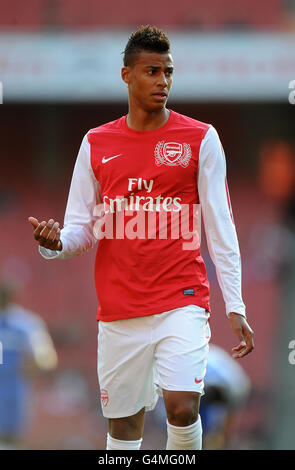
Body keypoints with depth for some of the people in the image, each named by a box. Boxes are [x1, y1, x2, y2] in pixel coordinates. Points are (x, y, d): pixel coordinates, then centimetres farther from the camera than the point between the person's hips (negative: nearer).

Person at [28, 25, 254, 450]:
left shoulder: (200, 139, 3)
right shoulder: (96, 144, 9)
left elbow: (220, 228, 2)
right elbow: (82, 229, 11)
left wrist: (235, 306, -3)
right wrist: (56, 243, -13)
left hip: (182, 300, -2)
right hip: (118, 309, 2)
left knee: (182, 407, -20)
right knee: (123, 427, 6)